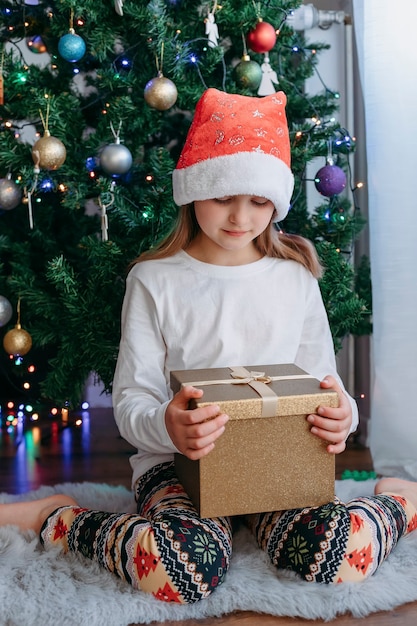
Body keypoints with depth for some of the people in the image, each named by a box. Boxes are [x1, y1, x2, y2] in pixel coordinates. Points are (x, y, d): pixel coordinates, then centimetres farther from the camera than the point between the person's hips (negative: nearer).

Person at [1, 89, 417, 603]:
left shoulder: (295, 277, 7)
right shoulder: (155, 281, 0)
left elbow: (321, 378, 11)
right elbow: (130, 399, -4)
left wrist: (341, 415, -15)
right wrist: (165, 426, -28)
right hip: (177, 461, -1)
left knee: (340, 553, -29)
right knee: (188, 565, -36)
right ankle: (53, 516, -8)